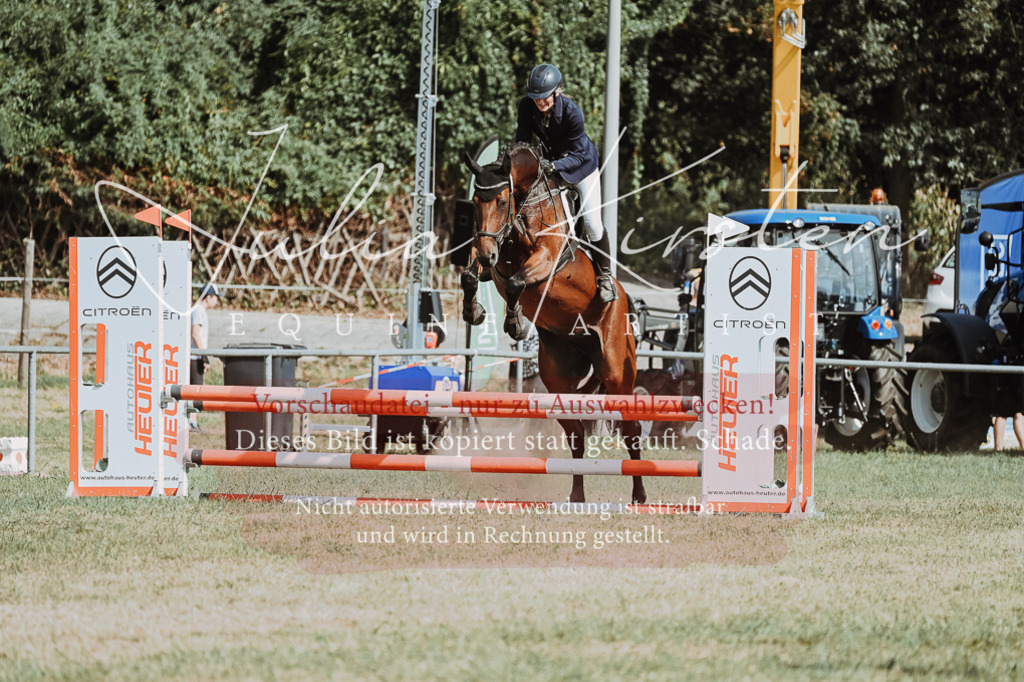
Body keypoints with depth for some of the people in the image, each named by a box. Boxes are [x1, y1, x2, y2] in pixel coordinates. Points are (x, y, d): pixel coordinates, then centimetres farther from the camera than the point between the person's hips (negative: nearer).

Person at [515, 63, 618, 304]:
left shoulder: (571, 111, -34)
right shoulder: (527, 106, -22)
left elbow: (577, 154, -29)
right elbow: (523, 140, -12)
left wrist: (554, 166, -44)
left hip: (581, 163, -4)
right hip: (549, 162, 4)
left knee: (592, 223, -8)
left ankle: (605, 277, 10)